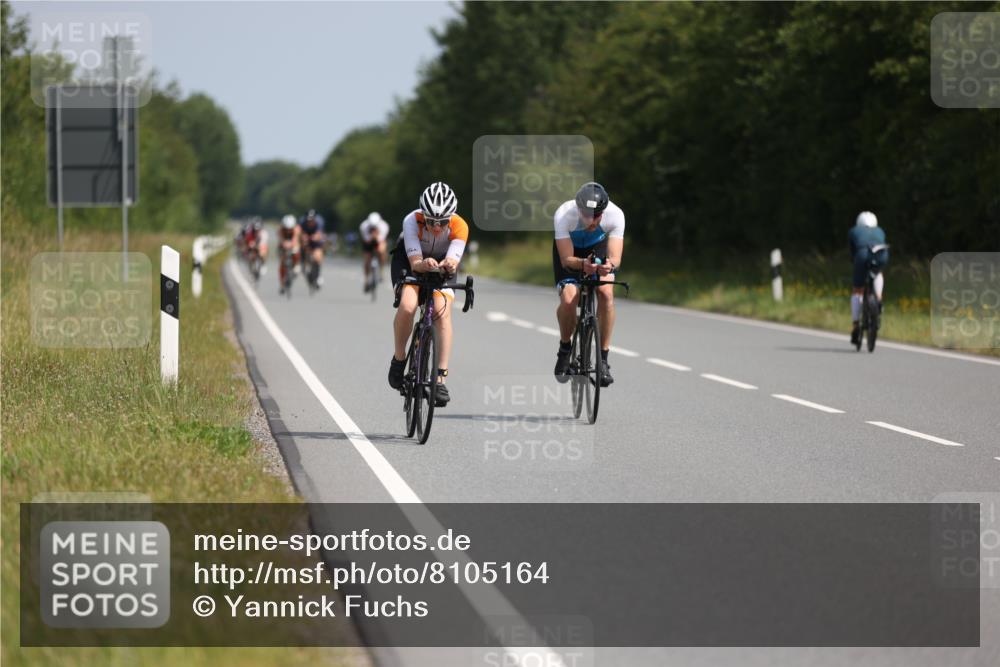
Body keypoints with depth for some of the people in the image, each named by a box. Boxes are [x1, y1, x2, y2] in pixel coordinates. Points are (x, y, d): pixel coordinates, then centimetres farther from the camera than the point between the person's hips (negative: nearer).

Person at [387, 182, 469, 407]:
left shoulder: (459, 227, -30)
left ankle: (441, 378, -21)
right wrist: (424, 265, -60)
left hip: (441, 263, 1)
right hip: (409, 259, -1)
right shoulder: (412, 221, -34)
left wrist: (448, 265, -61)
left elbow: (453, 261, -38)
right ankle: (398, 359, -4)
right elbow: (415, 263, -37)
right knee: (407, 306, -28)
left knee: (442, 312, -23)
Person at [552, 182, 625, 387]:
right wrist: (582, 264, -56)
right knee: (568, 299, -23)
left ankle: (603, 358, -12)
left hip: (599, 247, 1)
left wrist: (610, 265, -58)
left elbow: (615, 257, -35)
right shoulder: (564, 215, -37)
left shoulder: (615, 215, -34)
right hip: (569, 249, -1)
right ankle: (565, 348, 6)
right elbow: (567, 259, -34)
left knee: (606, 293, -24)